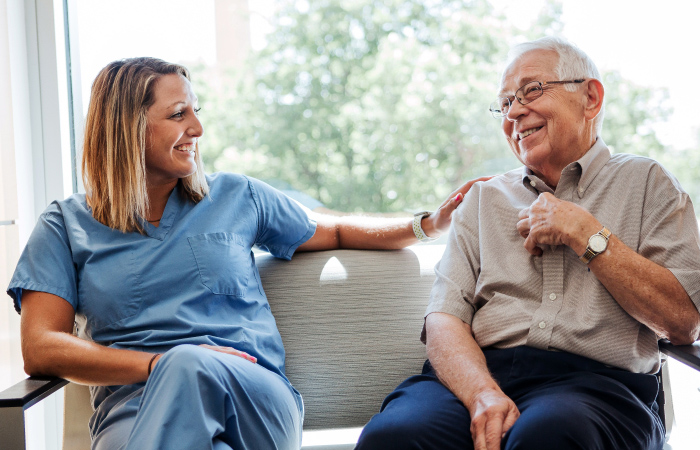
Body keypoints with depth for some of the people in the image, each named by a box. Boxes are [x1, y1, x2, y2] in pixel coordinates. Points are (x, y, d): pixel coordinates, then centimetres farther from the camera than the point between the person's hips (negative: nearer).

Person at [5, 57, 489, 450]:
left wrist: (429, 223, 16)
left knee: (191, 366, -36)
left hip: (257, 401, 2)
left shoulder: (236, 196, 17)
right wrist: (161, 364, -13)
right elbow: (41, 349, 1)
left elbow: (335, 232, 29)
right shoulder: (66, 227, 12)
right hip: (131, 410, -1)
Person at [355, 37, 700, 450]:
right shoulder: (483, 199, 20)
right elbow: (445, 319, 6)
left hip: (597, 381, -2)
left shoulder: (646, 183, 14)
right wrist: (483, 394, -15)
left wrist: (585, 234, -1)